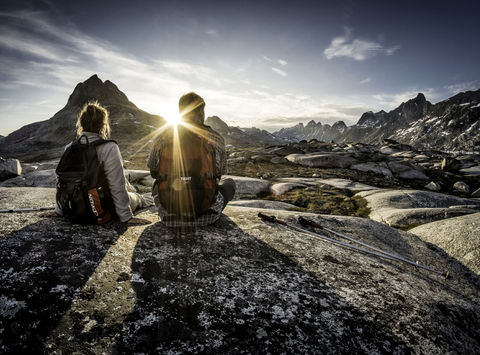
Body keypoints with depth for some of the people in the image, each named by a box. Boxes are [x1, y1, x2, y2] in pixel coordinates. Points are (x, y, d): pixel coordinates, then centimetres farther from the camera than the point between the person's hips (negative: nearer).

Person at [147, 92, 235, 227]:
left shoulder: (161, 137, -3)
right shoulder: (215, 139, -7)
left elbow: (152, 169, 13)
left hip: (169, 217, 2)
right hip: (205, 214, -2)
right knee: (229, 182, 28)